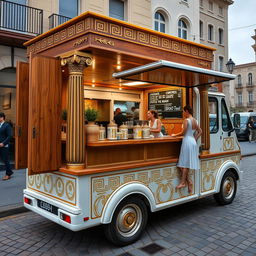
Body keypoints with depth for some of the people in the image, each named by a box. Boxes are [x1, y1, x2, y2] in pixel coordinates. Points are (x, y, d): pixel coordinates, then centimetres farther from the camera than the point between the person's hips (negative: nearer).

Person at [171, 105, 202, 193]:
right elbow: (200, 131, 17)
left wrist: (175, 135, 0)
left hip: (187, 141, -8)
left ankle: (183, 182, -2)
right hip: (193, 142, 8)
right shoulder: (195, 121, 13)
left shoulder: (186, 120, -10)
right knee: (187, 163, 9)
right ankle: (188, 182, 8)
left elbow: (183, 132, -14)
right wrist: (195, 139, 14)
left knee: (184, 163, -4)